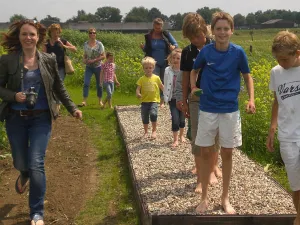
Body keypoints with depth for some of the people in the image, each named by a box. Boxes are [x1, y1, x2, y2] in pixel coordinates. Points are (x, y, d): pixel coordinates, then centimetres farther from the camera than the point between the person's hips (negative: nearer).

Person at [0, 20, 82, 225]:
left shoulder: (49, 60, 0)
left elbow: (59, 88, 9)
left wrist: (73, 108, 6)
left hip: (41, 118, -1)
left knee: (36, 164, -9)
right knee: (20, 162, 13)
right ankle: (24, 174, 54)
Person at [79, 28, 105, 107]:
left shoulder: (99, 44, -7)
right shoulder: (85, 44, 3)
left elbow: (103, 56, -9)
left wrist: (94, 60, -19)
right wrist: (84, 60, -7)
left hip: (97, 66, -2)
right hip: (88, 67, 2)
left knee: (98, 84, 9)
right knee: (86, 83, -12)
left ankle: (100, 101, 23)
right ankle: (84, 101, -13)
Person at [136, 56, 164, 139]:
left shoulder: (156, 78, 0)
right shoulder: (142, 79, 0)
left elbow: (162, 87, 12)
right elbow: (138, 89, -5)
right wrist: (138, 94, -26)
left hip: (154, 101, -2)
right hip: (144, 101, 2)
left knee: (153, 114, -23)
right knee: (144, 117, 8)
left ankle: (154, 131, -5)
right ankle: (146, 132, 28)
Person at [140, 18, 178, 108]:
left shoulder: (166, 34, -1)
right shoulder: (148, 36, 0)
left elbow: (176, 44, 2)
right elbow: (147, 50, 10)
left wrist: (173, 47, -20)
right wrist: (143, 47, -12)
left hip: (165, 63, 1)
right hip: (154, 63, -1)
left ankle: (162, 101, 20)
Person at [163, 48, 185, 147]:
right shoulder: (168, 70, -4)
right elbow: (166, 85, 3)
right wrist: (165, 97, 2)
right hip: (173, 99, 0)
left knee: (182, 119, 12)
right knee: (175, 119, -7)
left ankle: (181, 135, 38)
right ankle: (175, 140, 7)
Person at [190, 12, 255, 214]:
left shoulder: (238, 52, -7)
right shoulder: (206, 51, -5)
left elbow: (247, 76, 4)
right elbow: (194, 71, 12)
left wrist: (251, 100, -9)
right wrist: (193, 87, -6)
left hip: (230, 110, 0)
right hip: (207, 109, 0)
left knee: (227, 153, 7)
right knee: (205, 152, 4)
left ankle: (225, 197, 23)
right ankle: (205, 197, 19)